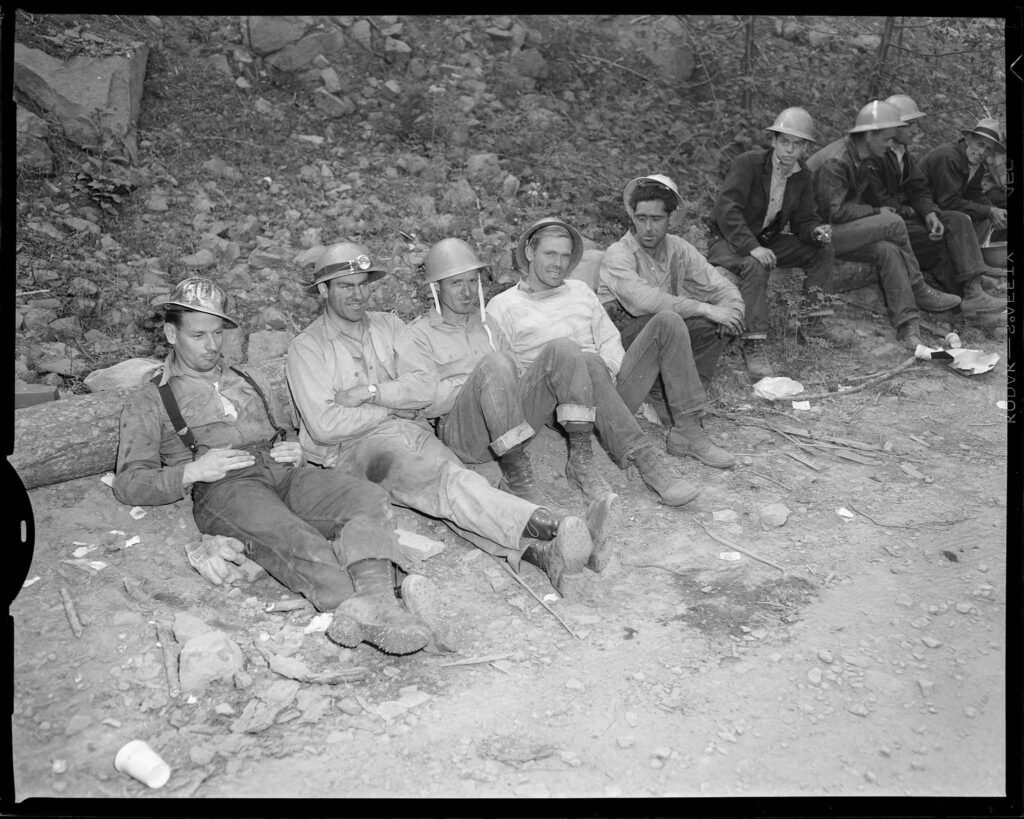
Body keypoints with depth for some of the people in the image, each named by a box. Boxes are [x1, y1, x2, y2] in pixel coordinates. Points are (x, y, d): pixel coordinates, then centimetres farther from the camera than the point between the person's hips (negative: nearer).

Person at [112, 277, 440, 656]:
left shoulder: (250, 381, 34)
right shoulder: (148, 403, 19)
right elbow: (128, 483, 10)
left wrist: (296, 451, 9)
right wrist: (190, 472, -8)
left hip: (285, 473, 5)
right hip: (222, 487, -4)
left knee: (368, 497, -28)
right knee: (287, 535, -39)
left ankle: (375, 594, -51)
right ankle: (365, 609, -57)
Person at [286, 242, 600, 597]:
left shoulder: (389, 325, 18)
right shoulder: (306, 348, 5)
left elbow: (427, 388, 5)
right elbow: (324, 426, -9)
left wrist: (370, 392, -7)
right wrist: (393, 406, -3)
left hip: (413, 433, 4)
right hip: (354, 448, -4)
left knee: (452, 482, -29)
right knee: (445, 482, -34)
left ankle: (539, 551, -54)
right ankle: (542, 523, -55)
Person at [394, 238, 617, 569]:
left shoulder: (489, 322, 29)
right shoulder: (417, 337, 10)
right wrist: (479, 379, -8)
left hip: (512, 424, 5)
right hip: (461, 432, -5)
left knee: (563, 349, -16)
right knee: (493, 364, -35)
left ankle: (581, 462, -26)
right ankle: (518, 479, -36)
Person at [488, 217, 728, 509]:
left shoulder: (580, 290, 23)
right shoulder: (502, 307, 6)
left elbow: (610, 339, 17)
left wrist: (609, 372, -6)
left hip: (607, 387, 5)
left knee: (668, 324, -11)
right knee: (587, 362, -40)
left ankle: (687, 430, -16)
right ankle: (646, 461, -44)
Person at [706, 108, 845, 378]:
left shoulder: (802, 176, 2)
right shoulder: (749, 163, -19)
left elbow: (803, 221, 6)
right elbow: (725, 209, -29)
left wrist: (816, 232, -20)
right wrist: (752, 247, -39)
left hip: (766, 240, 7)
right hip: (729, 241, -7)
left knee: (821, 249, -2)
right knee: (755, 267, -37)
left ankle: (813, 321, 11)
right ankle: (754, 345, -35)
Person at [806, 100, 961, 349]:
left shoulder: (861, 159, 14)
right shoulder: (835, 161, -17)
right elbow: (835, 212, -20)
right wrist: (877, 213, -10)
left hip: (842, 231, 9)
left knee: (887, 250, -19)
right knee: (894, 224, -21)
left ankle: (907, 324, -20)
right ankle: (919, 292, -4)